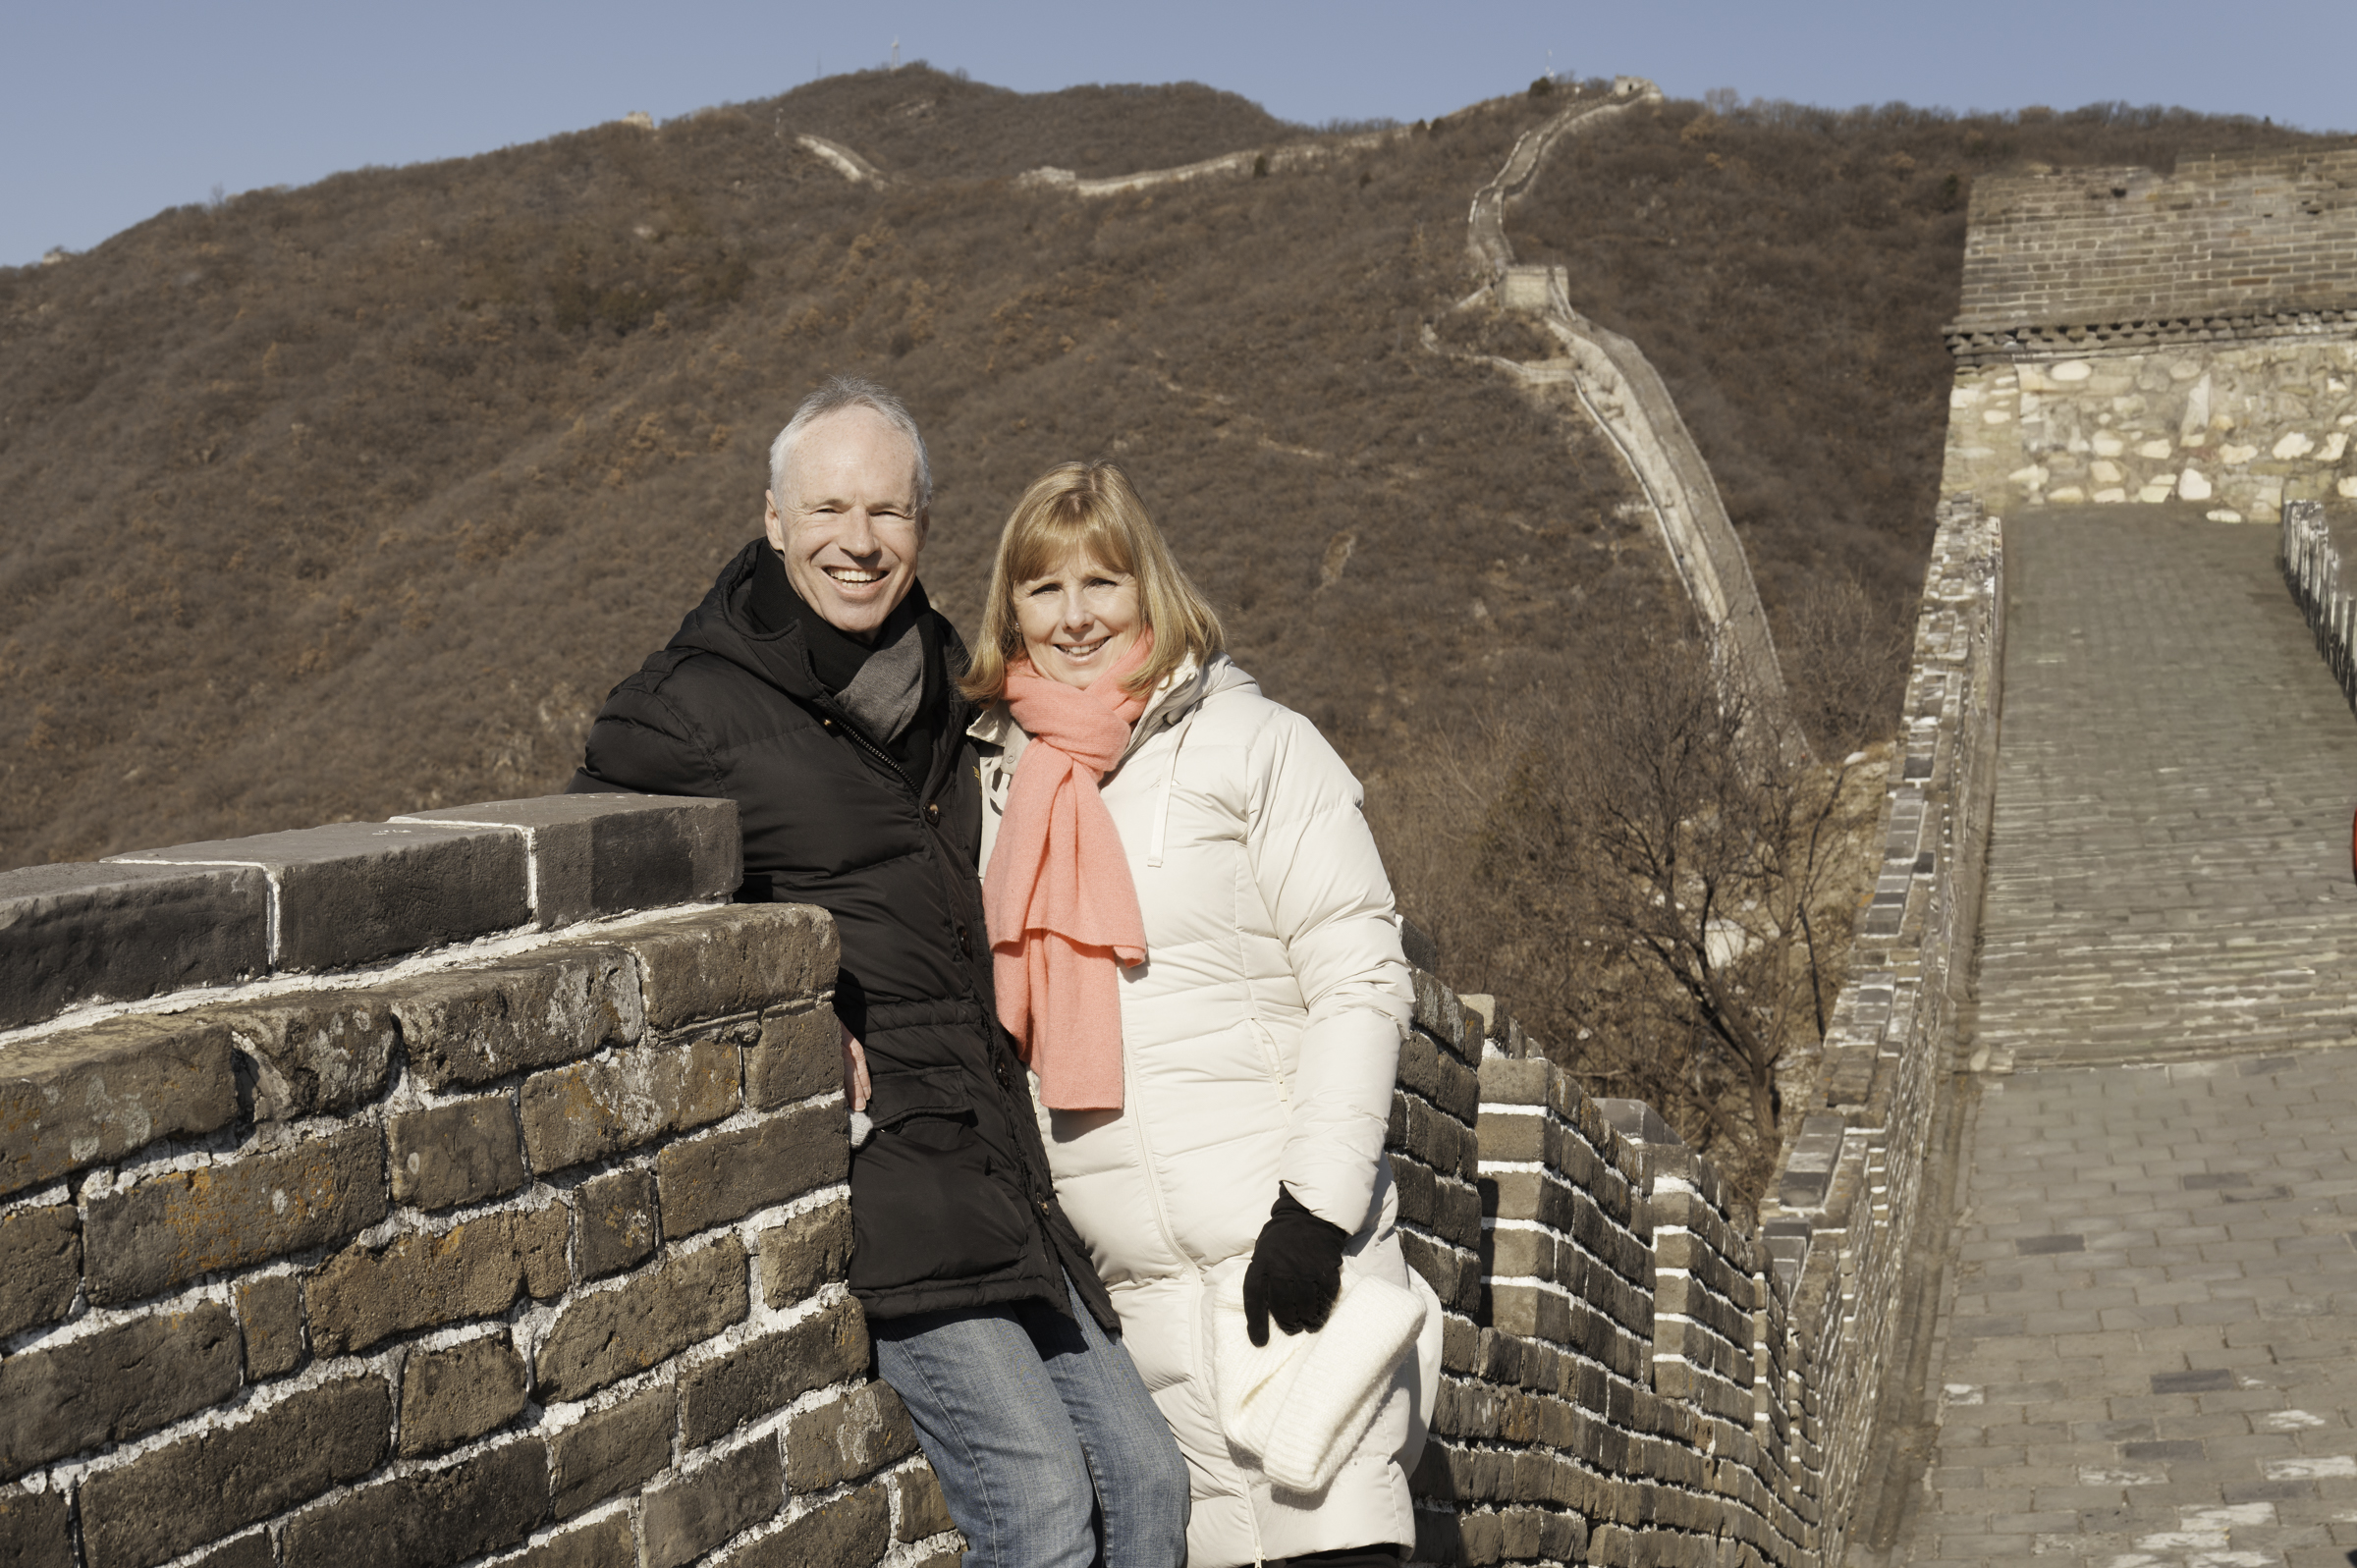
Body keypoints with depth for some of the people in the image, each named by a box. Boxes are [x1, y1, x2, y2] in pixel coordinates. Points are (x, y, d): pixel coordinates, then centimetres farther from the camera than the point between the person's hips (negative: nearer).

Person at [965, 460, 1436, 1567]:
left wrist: (1316, 1205, -14)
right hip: (1131, 1278, 4)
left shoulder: (1253, 746, 0)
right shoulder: (1001, 778, 13)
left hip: (1281, 1248, -4)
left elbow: (1362, 982, -5)